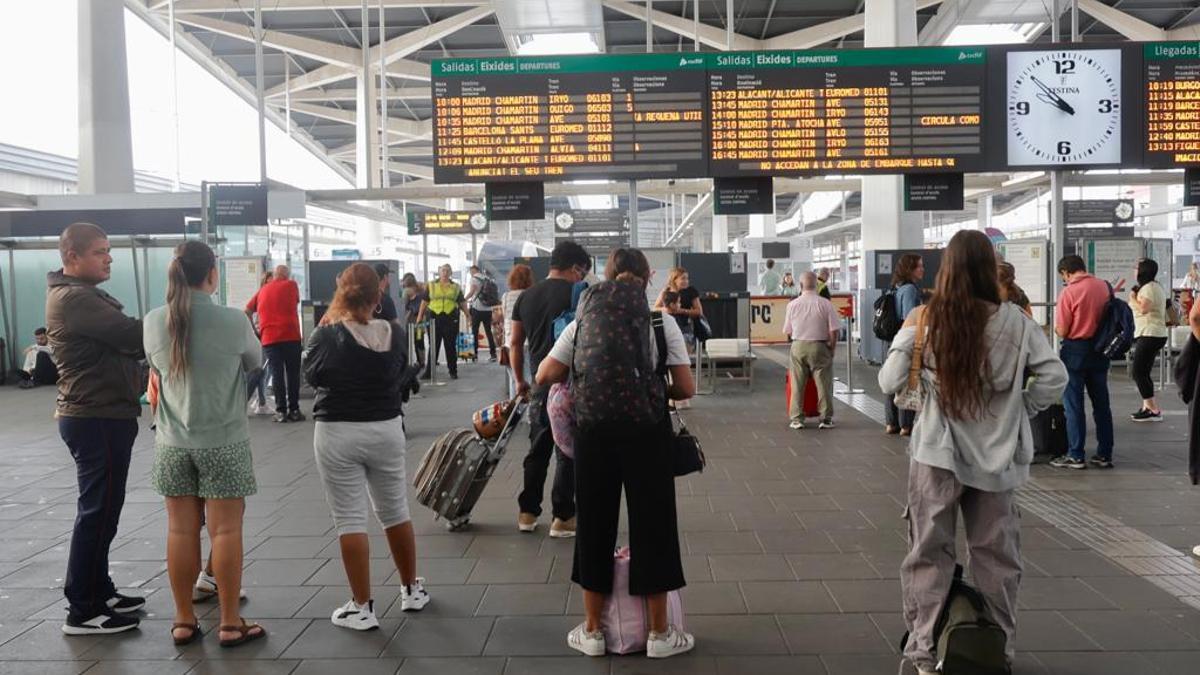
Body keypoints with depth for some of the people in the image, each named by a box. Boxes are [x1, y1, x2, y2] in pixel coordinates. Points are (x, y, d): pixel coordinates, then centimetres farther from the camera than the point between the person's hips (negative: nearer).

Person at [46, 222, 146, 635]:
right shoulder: (73, 298, -17)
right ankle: (82, 611, 5)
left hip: (100, 415, 11)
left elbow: (119, 342, 12)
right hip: (97, 419, -11)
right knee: (98, 511, -4)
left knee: (100, 509, 17)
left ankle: (99, 593, 29)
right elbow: (132, 335, -24)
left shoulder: (84, 295, 17)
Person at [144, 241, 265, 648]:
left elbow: (155, 370, 13)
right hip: (223, 441, -3)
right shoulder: (233, 321, -13)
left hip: (172, 442, 4)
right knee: (225, 531, 3)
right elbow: (256, 362, 5)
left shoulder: (154, 321, -3)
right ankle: (230, 624, 10)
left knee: (181, 530, 10)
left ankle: (184, 621, 20)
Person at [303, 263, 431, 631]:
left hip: (338, 434, -3)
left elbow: (311, 375, 2)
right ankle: (411, 590, 30)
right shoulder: (395, 334, -4)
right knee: (395, 511, 17)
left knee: (350, 520, 3)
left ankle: (362, 608, 8)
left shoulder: (327, 335, -13)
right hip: (386, 429, 3)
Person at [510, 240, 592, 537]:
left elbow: (515, 342, 13)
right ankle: (562, 518, 7)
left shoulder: (525, 296, 10)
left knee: (538, 449, 16)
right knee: (568, 452, 3)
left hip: (539, 383, 5)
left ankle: (527, 512, 21)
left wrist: (520, 380, 22)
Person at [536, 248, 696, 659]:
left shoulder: (583, 322, 3)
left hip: (595, 432, 2)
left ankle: (592, 631, 23)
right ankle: (659, 633, 20)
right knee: (652, 525, 10)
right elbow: (685, 389, -4)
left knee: (595, 525, 13)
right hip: (647, 432, -1)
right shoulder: (661, 323, -1)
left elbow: (545, 377, -1)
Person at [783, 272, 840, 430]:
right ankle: (826, 418, 9)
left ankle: (796, 418, 10)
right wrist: (831, 350, 6)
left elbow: (787, 332, 6)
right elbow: (833, 331, -6)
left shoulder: (792, 304, 0)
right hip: (820, 346, -1)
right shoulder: (826, 304, -6)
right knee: (823, 383, 6)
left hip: (798, 347, 1)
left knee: (797, 384, 8)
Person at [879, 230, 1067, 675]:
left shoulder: (924, 320, -10)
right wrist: (1020, 410, 6)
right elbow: (1054, 377, -7)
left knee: (929, 554, 10)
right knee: (996, 555, 15)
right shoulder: (1014, 321, -8)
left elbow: (889, 383, -7)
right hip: (995, 455, 1)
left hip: (937, 454, -1)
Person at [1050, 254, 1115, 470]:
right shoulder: (1105, 286, 0)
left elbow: (1062, 331, -13)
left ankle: (1075, 456, 6)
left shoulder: (1068, 293, -16)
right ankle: (1104, 454, 18)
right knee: (1101, 404, 12)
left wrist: (1057, 327, 7)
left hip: (1075, 350, -5)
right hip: (1100, 350, 6)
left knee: (1073, 405, 2)